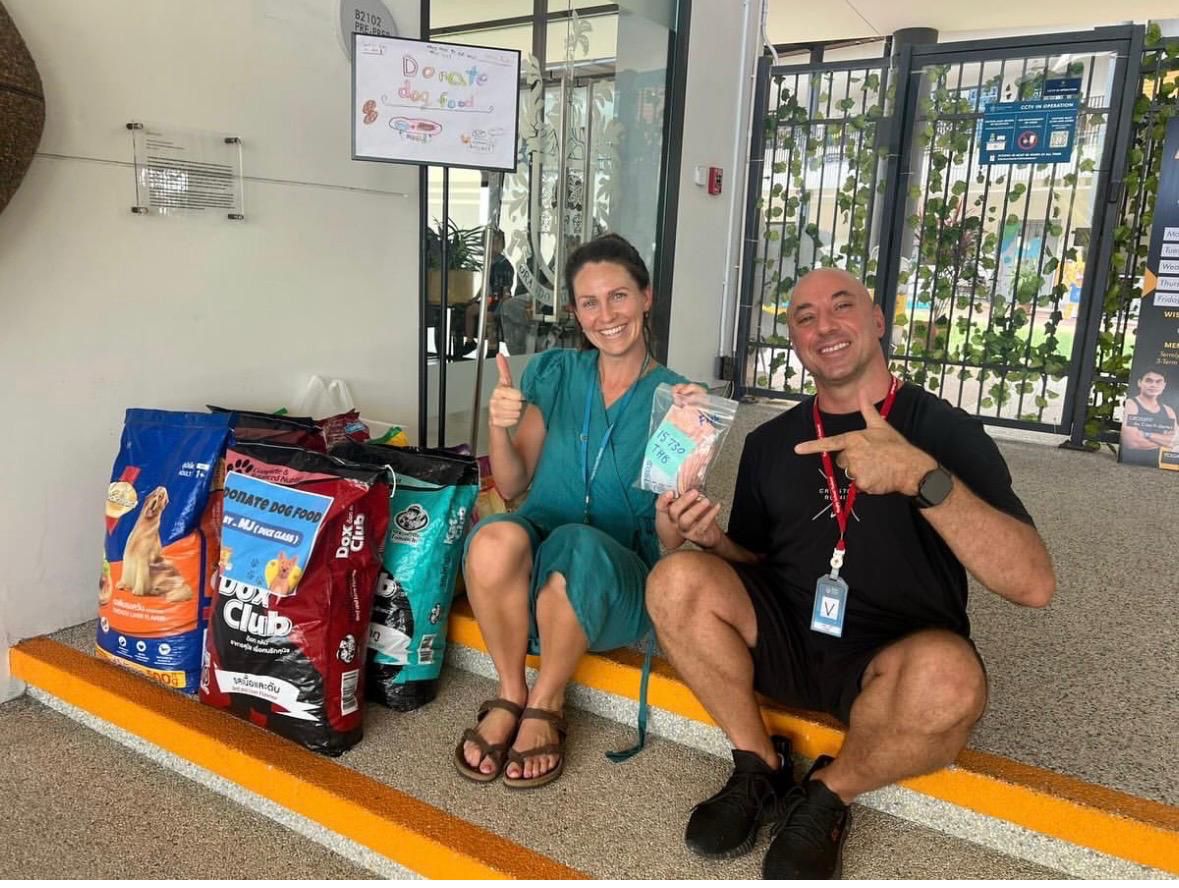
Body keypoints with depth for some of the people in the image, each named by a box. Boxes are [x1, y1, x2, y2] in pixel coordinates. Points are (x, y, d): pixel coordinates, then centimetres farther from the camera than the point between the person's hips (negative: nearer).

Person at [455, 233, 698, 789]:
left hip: (617, 580, -1)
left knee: (577, 544, -35)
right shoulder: (553, 373, 4)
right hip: (531, 571, 2)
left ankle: (546, 704, -9)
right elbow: (512, 486, 4)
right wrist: (501, 427, -15)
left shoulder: (674, 398, -3)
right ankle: (510, 694, -7)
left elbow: (669, 541, -6)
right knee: (496, 537, -32)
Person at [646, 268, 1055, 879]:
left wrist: (922, 477, -30)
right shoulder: (770, 442, 9)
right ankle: (760, 772, -3)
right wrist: (713, 539, -9)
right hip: (784, 638, 3)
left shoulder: (945, 431, -4)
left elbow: (1034, 585, -16)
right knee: (678, 579, -22)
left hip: (889, 660, -3)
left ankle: (826, 796, -5)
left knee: (947, 675, -36)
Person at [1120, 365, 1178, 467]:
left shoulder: (1169, 411, 13)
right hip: (1131, 466, -4)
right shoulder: (1129, 405, -5)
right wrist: (1164, 441, -1)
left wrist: (1147, 435, -10)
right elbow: (1132, 442, -14)